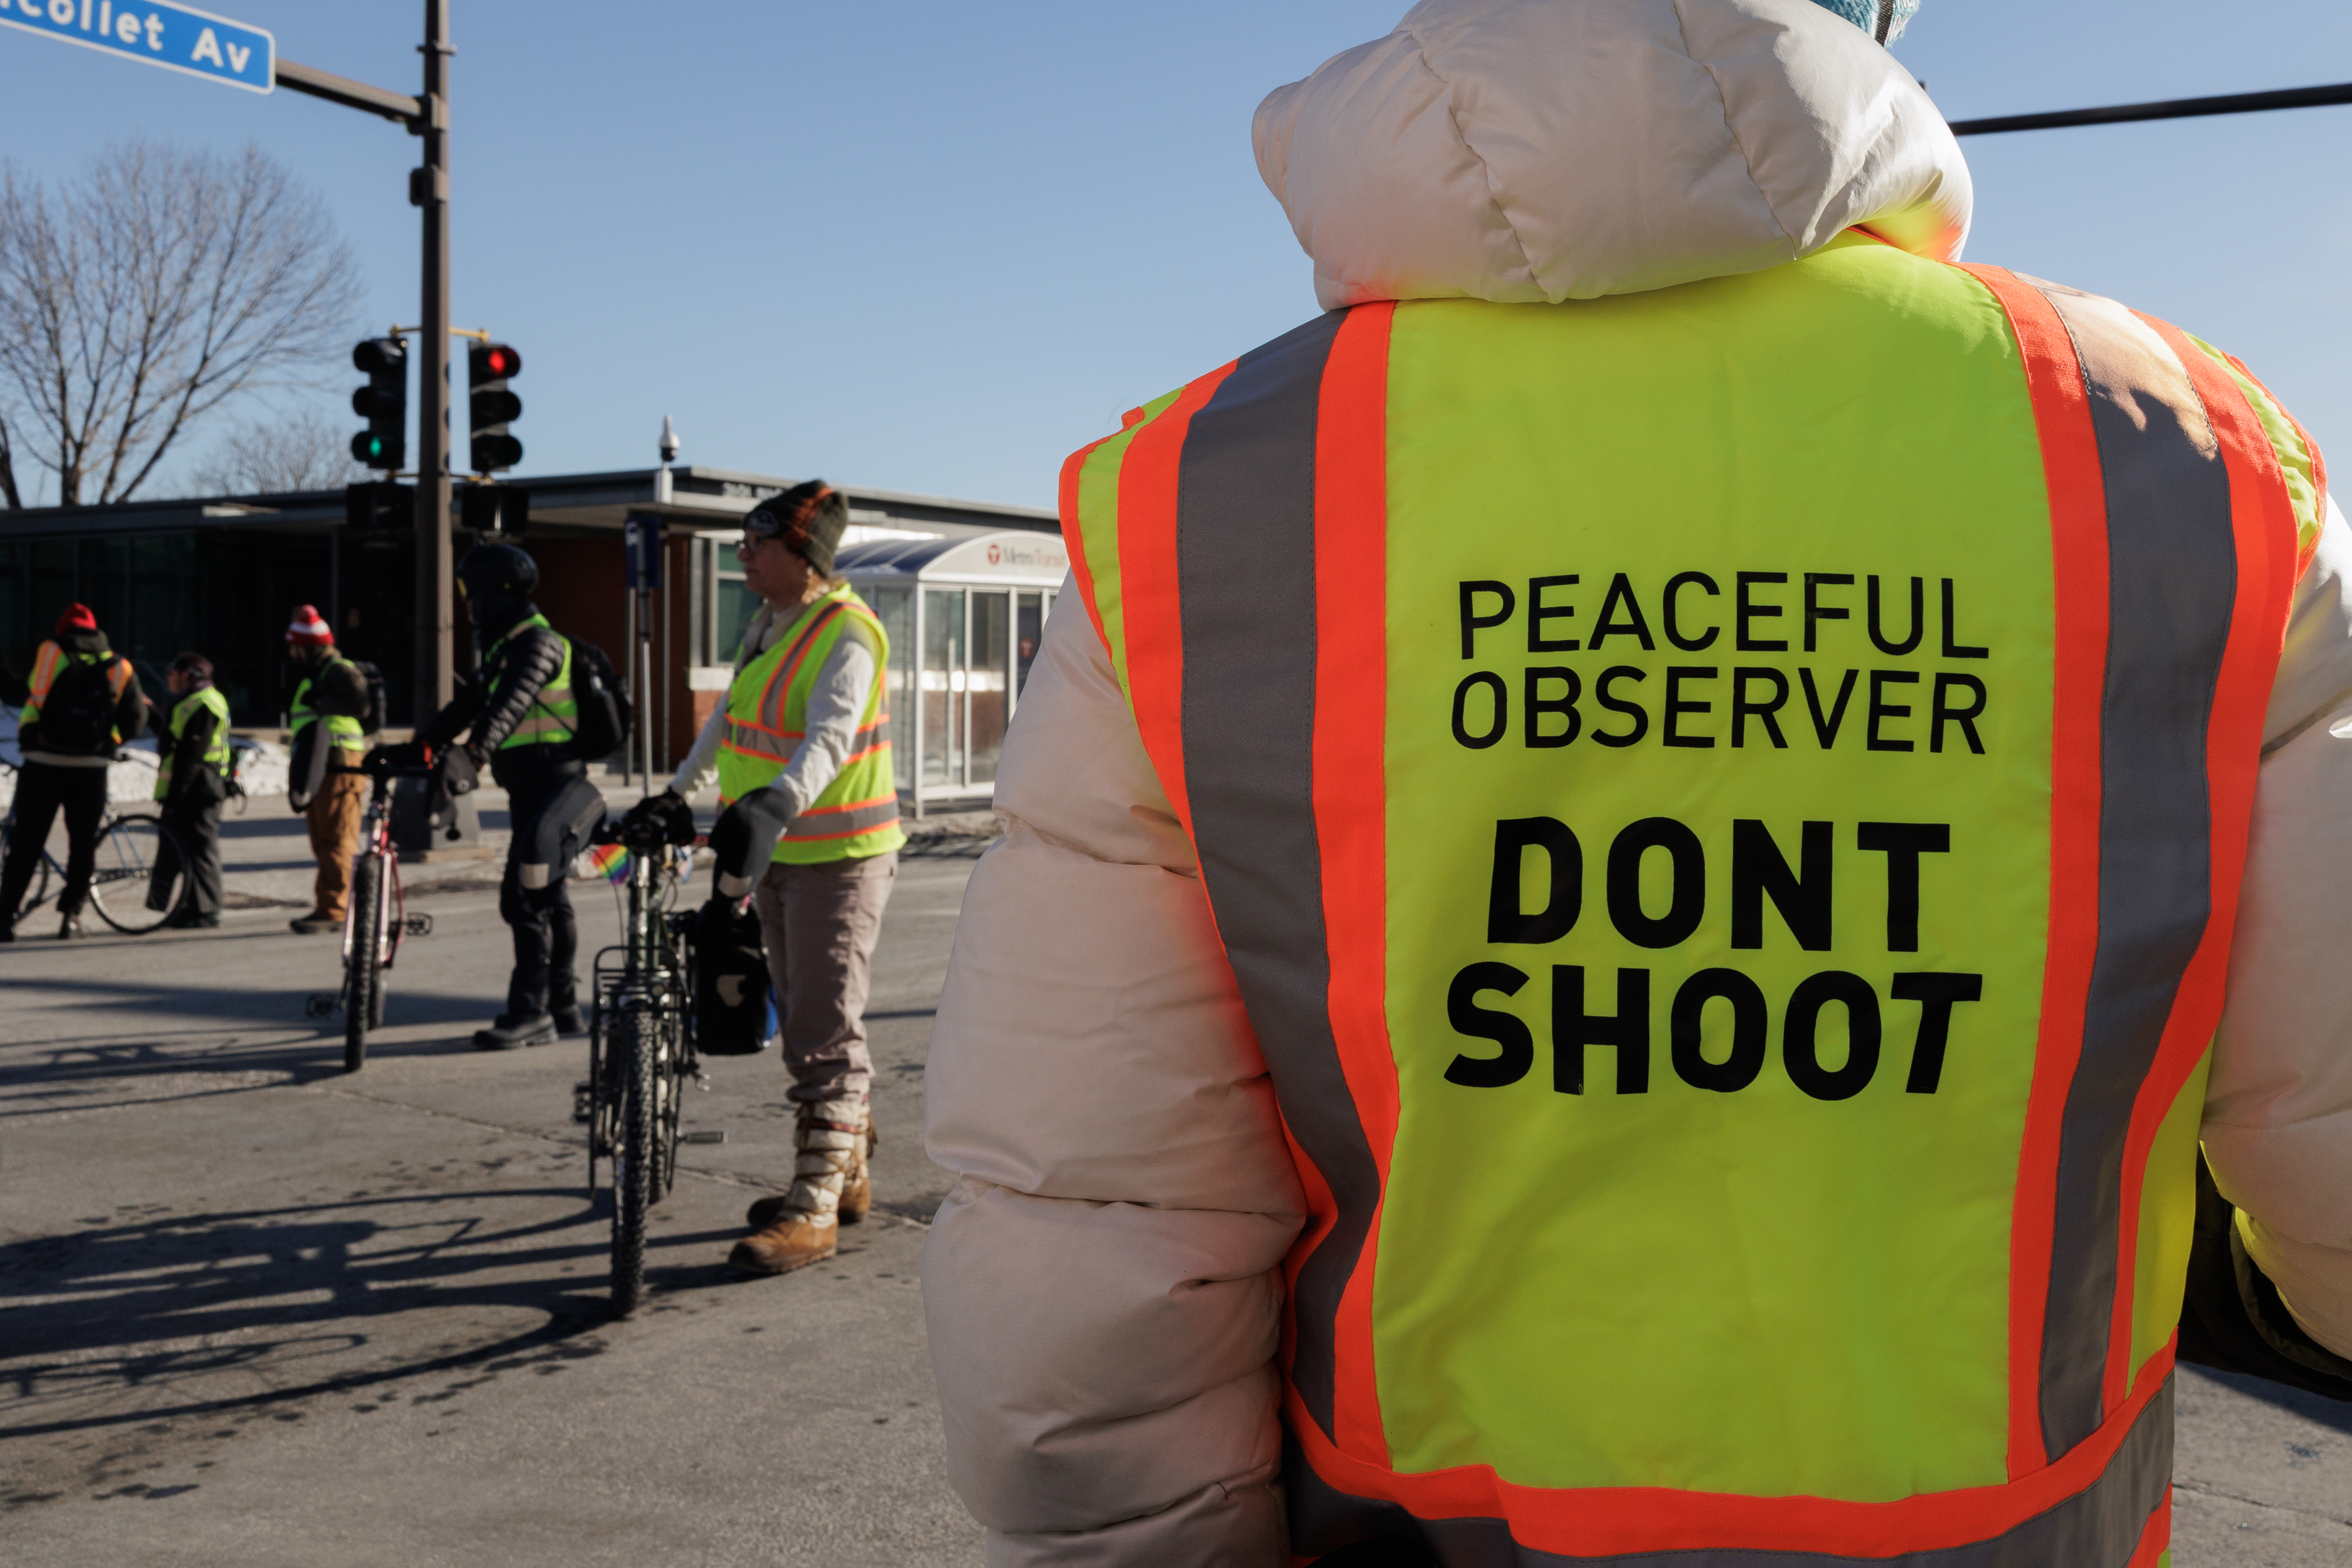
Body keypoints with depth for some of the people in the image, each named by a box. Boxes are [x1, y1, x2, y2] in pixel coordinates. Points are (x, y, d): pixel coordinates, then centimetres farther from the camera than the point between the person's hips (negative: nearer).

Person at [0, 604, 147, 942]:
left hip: (43, 764, 0)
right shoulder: (120, 668, 5)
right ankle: (71, 916, 7)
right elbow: (135, 726, 6)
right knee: (84, 842, 10)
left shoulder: (46, 654, 2)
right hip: (92, 768, 1)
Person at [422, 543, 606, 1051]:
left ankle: (530, 1012, -11)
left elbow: (509, 706, -30)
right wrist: (420, 747, 9)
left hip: (552, 789, -10)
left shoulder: (538, 642, -14)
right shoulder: (503, 647, 19)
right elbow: (468, 704, 19)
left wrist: (473, 755, -42)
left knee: (525, 896, -14)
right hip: (532, 789, 10)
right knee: (549, 898, 15)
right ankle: (564, 1008, 23)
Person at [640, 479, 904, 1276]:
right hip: (776, 852, 10)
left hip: (837, 857, -9)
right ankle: (845, 1178, 29)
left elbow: (828, 739, -34)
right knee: (805, 1024, 16)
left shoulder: (846, 636, -18)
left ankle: (813, 1213, -1)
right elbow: (729, 716, 25)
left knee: (826, 1037, -6)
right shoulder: (768, 624, 12)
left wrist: (774, 803, -49)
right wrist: (679, 791, 27)